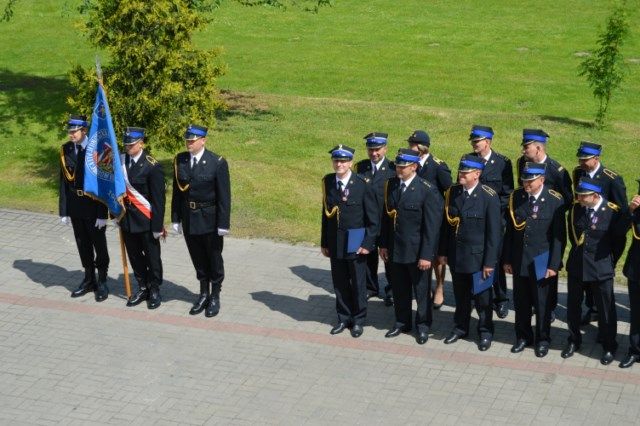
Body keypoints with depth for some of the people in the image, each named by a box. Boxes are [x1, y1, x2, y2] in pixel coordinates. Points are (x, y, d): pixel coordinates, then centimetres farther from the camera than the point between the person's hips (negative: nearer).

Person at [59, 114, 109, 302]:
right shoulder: (66, 150, 1)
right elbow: (64, 181, 4)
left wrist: (102, 213, -15)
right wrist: (64, 210, 2)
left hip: (93, 205, -4)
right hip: (75, 206, 4)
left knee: (99, 245, 7)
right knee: (83, 244, 16)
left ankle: (102, 282, 22)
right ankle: (89, 280, 31)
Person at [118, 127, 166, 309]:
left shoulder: (152, 166, -14)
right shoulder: (121, 161, 2)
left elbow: (158, 199, -13)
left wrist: (158, 226, -14)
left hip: (146, 220, -5)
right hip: (127, 218, 5)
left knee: (152, 257, 8)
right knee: (134, 256, 15)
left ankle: (154, 290, 23)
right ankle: (142, 288, 30)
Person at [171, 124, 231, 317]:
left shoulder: (218, 163, -13)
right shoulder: (180, 160, -1)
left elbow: (224, 196, -12)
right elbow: (177, 191, 4)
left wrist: (223, 224, -14)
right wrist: (176, 219, 3)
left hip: (210, 219, -4)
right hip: (189, 219, 4)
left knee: (213, 258, 10)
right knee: (198, 259, 15)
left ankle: (215, 297, 23)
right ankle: (204, 294, 30)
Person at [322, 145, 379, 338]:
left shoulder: (363, 185, -11)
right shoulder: (328, 182, 0)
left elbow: (374, 218, -8)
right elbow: (326, 213, 6)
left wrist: (368, 243, -13)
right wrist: (324, 242, 6)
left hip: (356, 242, -3)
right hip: (335, 242, 3)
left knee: (358, 283, 9)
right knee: (340, 283, 13)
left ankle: (358, 320, 25)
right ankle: (343, 318, 29)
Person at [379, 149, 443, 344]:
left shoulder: (428, 191, -15)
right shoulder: (391, 185, 2)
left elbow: (432, 227, -16)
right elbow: (386, 217, 9)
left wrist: (427, 255, -17)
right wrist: (384, 244, 7)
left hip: (418, 251, -5)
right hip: (395, 249, 5)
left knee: (422, 290, 10)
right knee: (399, 290, 16)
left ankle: (423, 325, 27)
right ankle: (402, 322, 33)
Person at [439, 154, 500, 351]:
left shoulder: (489, 197, -14)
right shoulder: (452, 193, 1)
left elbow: (494, 232, -13)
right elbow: (446, 224, 6)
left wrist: (489, 262, -13)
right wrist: (443, 252, 5)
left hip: (478, 257, -4)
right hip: (456, 256, 4)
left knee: (482, 298, 10)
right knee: (460, 296, 17)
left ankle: (485, 332, 25)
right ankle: (460, 328, 33)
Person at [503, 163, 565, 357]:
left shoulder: (555, 200, -11)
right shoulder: (516, 197, -2)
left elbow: (559, 236, -9)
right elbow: (510, 230, 4)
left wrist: (554, 265, -11)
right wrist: (507, 259, 4)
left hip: (542, 261, -3)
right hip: (519, 259, 3)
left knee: (542, 303, 9)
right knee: (521, 301, 12)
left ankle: (542, 340, 25)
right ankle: (523, 337, 29)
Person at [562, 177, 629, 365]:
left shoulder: (613, 212, -17)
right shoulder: (575, 208, -6)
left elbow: (619, 239, -3)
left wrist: (609, 261, -1)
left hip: (601, 269, -3)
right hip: (576, 265, 4)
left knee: (606, 309, 8)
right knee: (573, 306, 14)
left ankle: (609, 347, 24)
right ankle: (573, 341, 32)